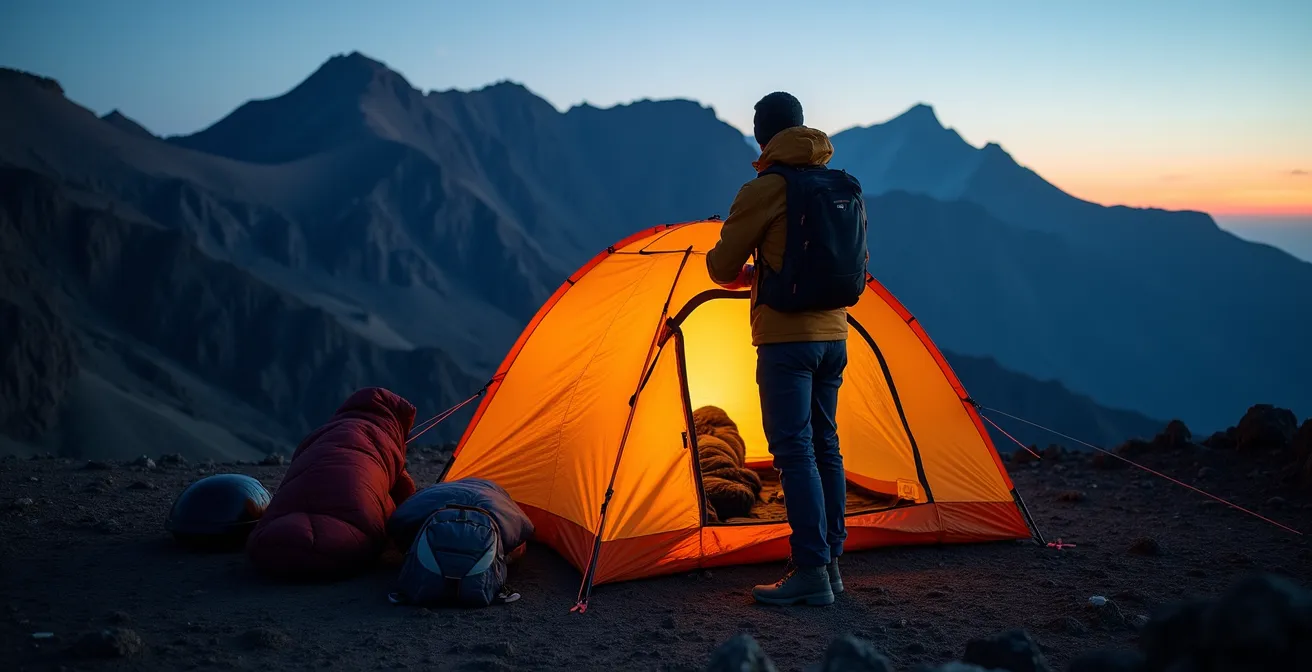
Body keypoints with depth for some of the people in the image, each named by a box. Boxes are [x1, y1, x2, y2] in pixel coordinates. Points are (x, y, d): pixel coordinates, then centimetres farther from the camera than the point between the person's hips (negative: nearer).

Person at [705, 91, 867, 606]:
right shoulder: (845, 188, 11)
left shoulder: (765, 188, -10)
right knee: (825, 447, 13)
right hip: (834, 336, 7)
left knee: (795, 451, -6)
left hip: (786, 338, -7)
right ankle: (830, 562, 19)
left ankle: (811, 573, -6)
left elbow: (722, 267, -6)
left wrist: (746, 275, 18)